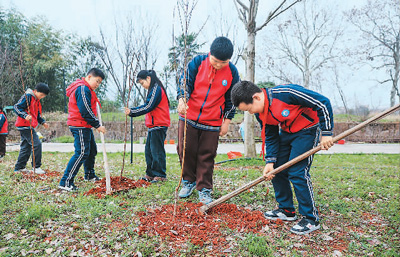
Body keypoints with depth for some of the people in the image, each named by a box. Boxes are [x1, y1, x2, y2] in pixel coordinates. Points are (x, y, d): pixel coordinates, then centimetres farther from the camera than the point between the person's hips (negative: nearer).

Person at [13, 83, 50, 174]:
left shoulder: (37, 100, 19)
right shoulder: (27, 96, -11)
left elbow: (37, 114, 26)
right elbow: (16, 107, -18)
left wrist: (43, 122, 13)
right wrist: (25, 115, -32)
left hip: (28, 126, 10)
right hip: (25, 125, -10)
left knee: (26, 146, 13)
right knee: (37, 144, -12)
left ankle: (19, 167, 22)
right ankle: (36, 167, -7)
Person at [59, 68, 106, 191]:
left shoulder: (86, 89, 19)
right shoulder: (83, 89, -16)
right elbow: (85, 112, -22)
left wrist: (95, 101, 7)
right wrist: (97, 125, -17)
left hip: (85, 127, 11)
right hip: (80, 127, -11)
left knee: (92, 150, 21)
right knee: (82, 153, -14)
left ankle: (89, 175, 38)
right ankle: (65, 182, -11)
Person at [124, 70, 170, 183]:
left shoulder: (156, 89, -13)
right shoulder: (153, 89, 19)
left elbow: (148, 107, -18)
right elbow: (147, 106, 17)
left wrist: (132, 112, -14)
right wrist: (132, 110, 7)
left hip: (159, 125, -10)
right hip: (153, 126, 10)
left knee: (157, 150, -5)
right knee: (148, 150, 12)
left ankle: (160, 175, 3)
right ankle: (150, 174, 19)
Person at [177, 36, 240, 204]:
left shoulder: (232, 72, -4)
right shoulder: (197, 63, -7)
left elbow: (231, 99, 5)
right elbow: (185, 83, -5)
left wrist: (227, 121, 5)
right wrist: (182, 100, -26)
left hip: (212, 122, 0)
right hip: (189, 117, 1)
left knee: (207, 156, 4)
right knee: (185, 150, 6)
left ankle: (204, 189, 17)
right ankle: (188, 181, 28)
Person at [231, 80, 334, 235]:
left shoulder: (285, 93, -32)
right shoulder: (260, 112, -8)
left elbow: (323, 103, -26)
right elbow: (270, 137, 3)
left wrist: (326, 133, -23)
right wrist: (270, 161, -6)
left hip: (307, 130, -8)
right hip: (286, 132, 8)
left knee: (297, 172, -15)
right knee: (276, 170, 6)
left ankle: (311, 219, 0)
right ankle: (287, 210, 22)